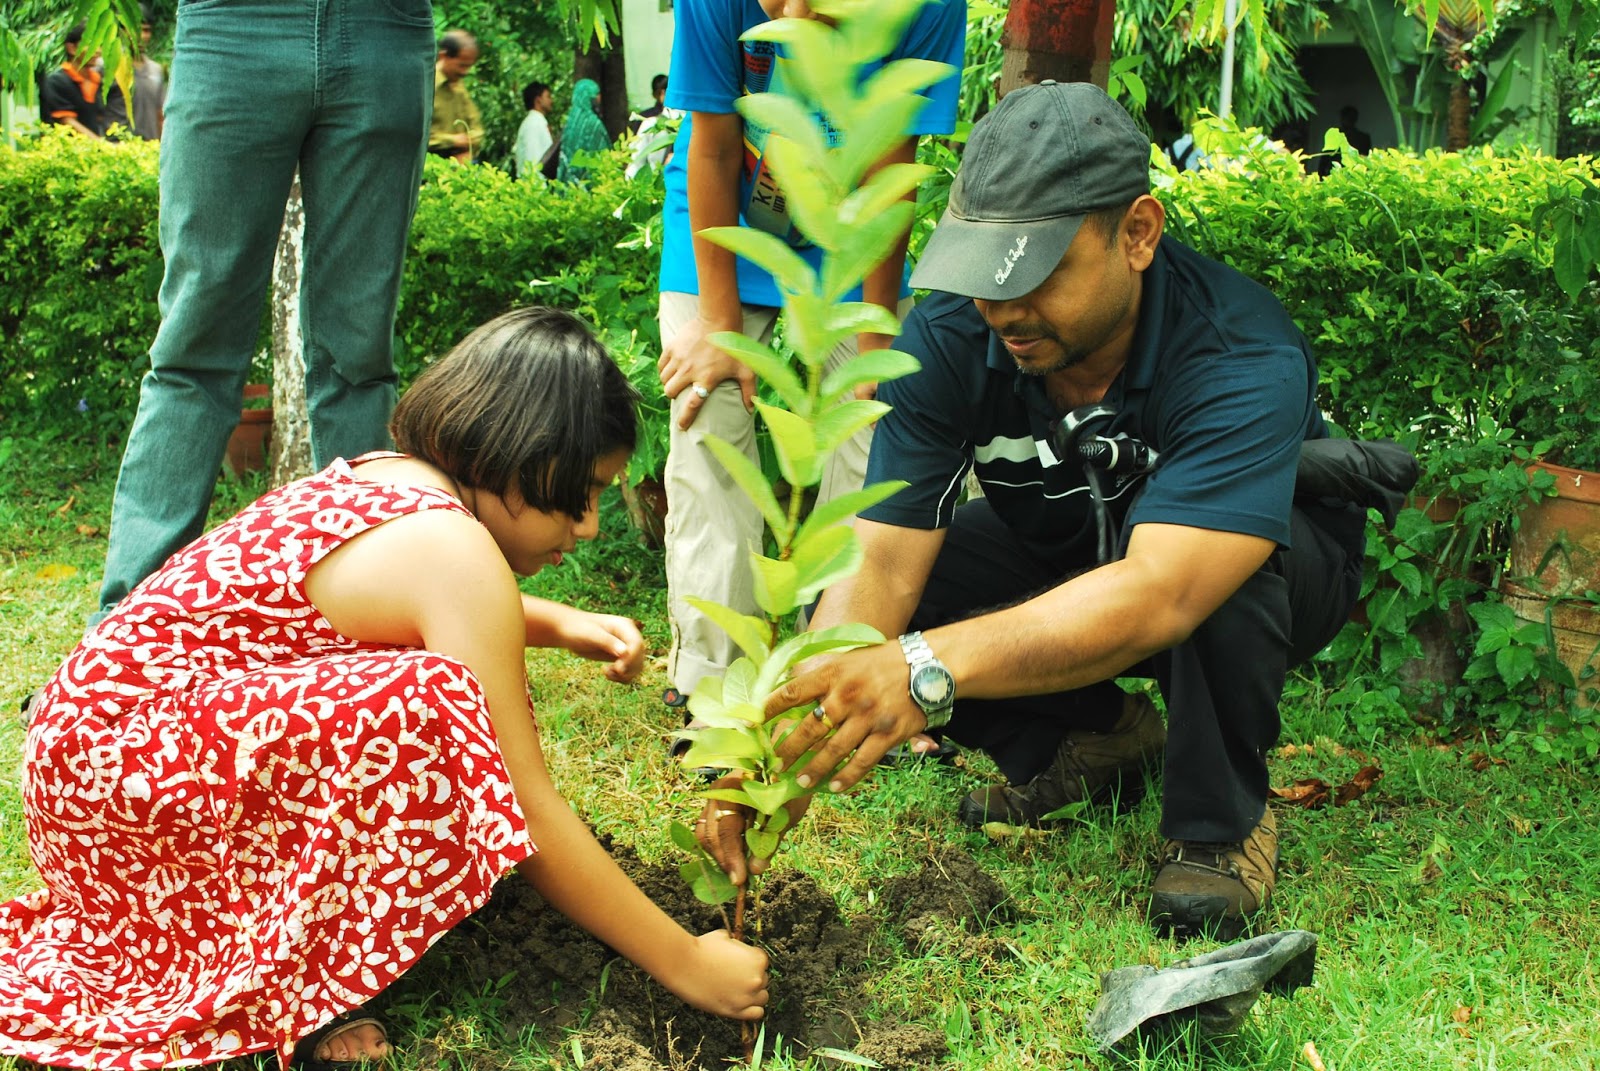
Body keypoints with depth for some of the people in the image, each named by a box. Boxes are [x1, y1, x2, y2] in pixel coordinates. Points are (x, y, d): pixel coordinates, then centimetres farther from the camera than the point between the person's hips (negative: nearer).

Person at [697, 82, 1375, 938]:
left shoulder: (1242, 360, -37)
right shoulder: (948, 339, -24)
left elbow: (1157, 596, -51)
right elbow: (883, 565, -30)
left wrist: (929, 667, -63)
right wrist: (780, 745, -46)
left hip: (1283, 568, -4)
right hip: (1059, 559, 5)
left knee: (1219, 564, -40)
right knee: (846, 613, -18)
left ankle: (1222, 818, -13)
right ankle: (1101, 739, 2)